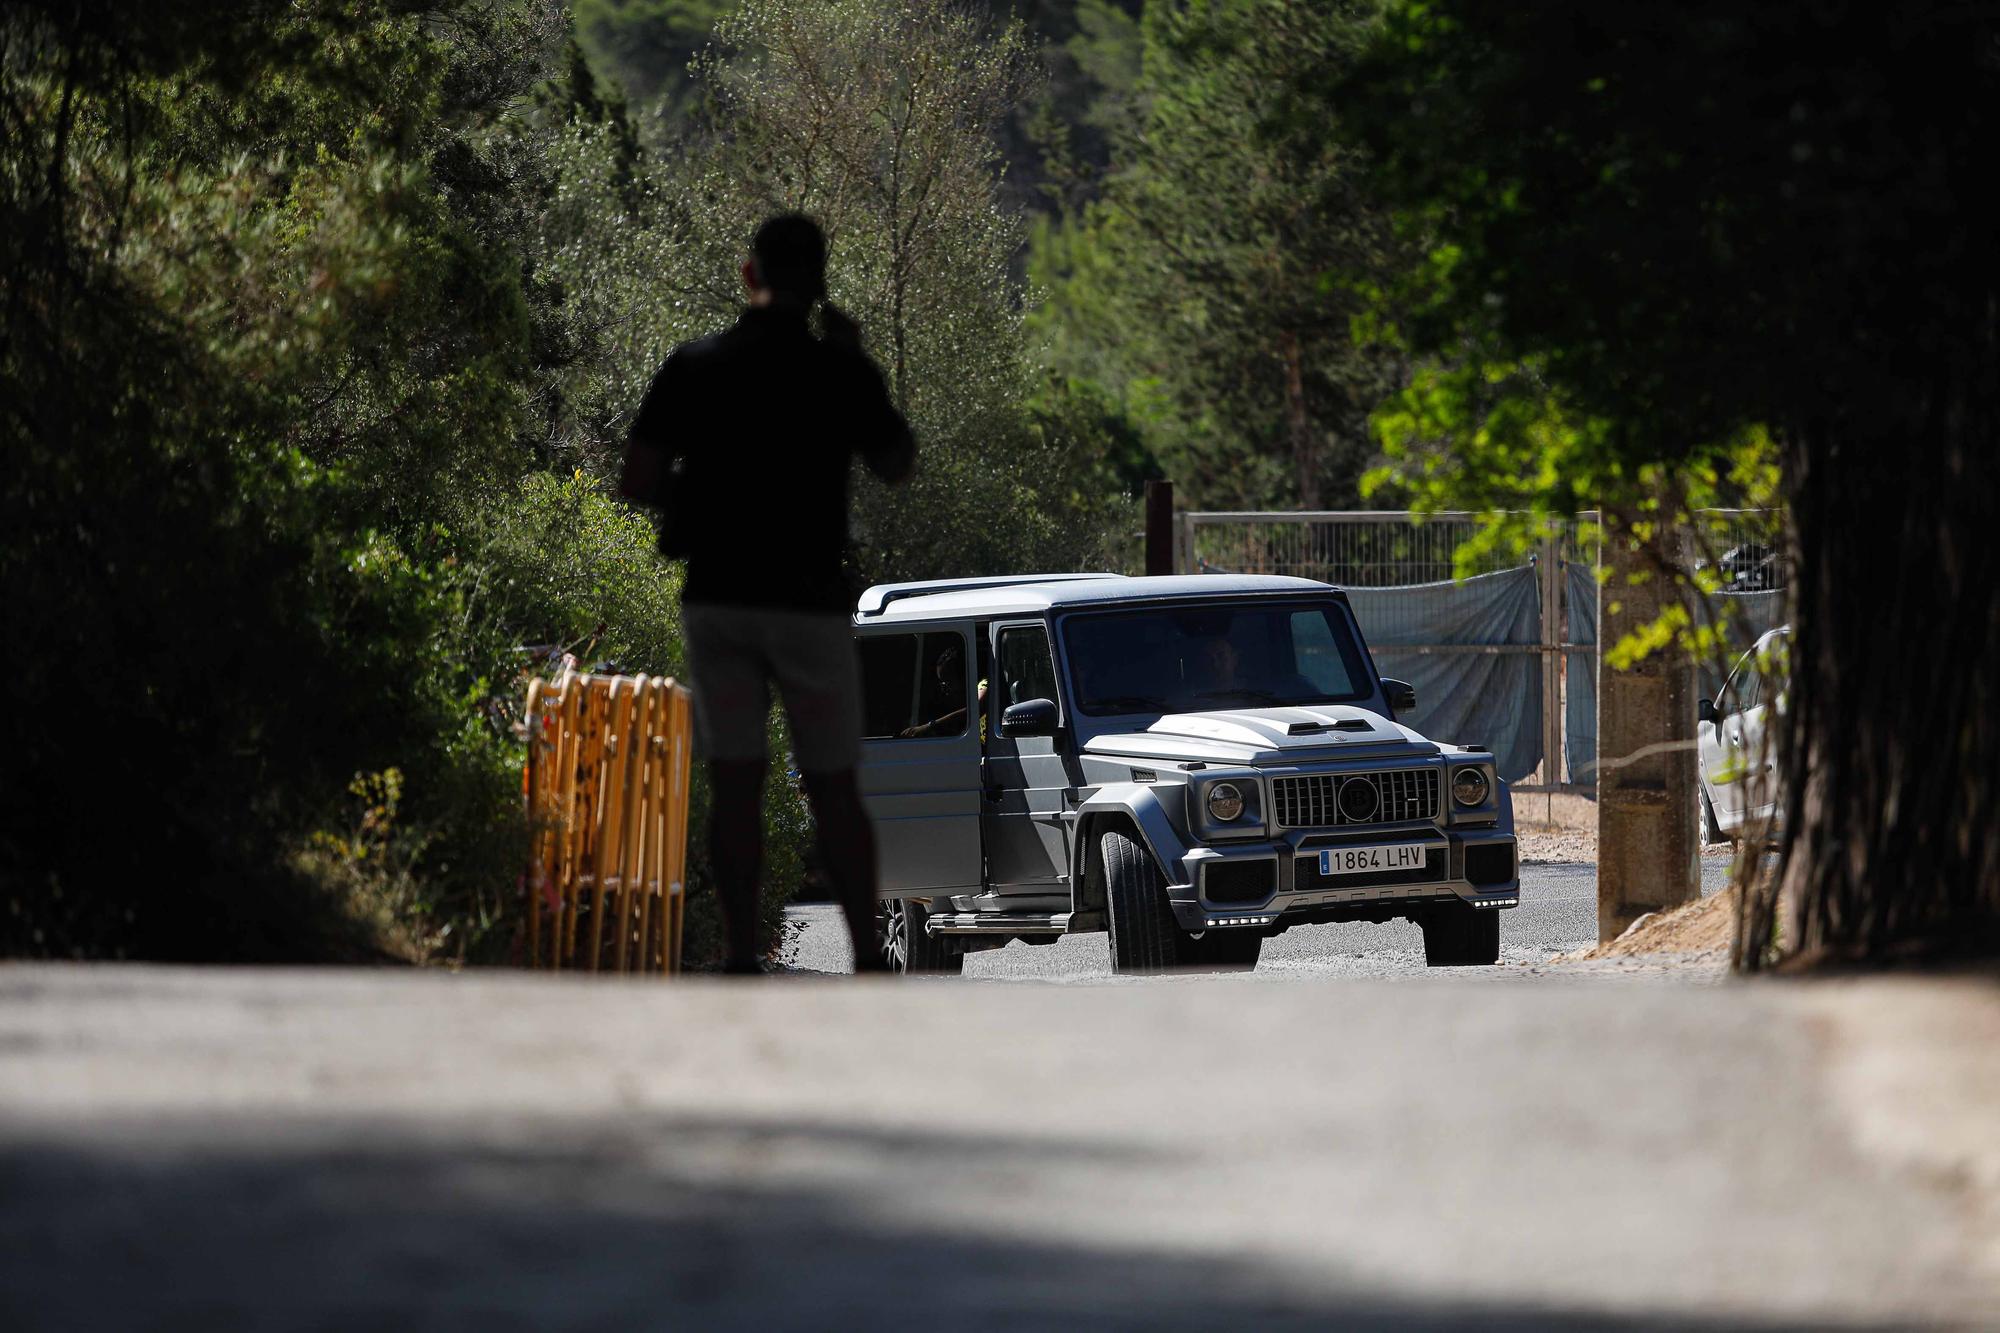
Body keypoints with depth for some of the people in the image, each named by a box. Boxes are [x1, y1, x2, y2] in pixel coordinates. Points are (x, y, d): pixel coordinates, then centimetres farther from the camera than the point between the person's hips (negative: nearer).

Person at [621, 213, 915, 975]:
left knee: (734, 788, 4)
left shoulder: (693, 368, 0)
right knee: (833, 789, 6)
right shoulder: (839, 372, -6)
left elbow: (639, 482, -2)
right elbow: (897, 465, 9)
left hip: (716, 597, 2)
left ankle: (743, 960, 0)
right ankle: (867, 961, 5)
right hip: (808, 599, -1)